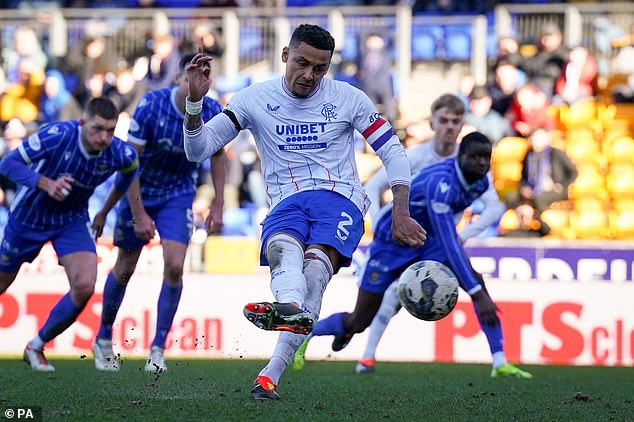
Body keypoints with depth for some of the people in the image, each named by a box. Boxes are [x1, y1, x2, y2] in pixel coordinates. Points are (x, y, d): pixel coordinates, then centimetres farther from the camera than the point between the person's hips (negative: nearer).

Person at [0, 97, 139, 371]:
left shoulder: (121, 154, -20)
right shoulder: (57, 135, -32)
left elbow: (130, 172, 7)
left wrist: (104, 212, 13)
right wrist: (46, 184, -42)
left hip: (72, 222, 2)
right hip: (29, 217, -2)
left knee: (84, 286, -18)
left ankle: (36, 347, 1)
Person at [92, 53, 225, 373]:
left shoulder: (212, 113, -16)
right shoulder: (150, 106, -25)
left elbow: (217, 155, 4)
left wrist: (218, 206, 0)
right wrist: (139, 214, -20)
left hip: (178, 194, 2)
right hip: (140, 191, -2)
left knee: (174, 267, -14)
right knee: (125, 268, 7)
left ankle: (158, 349, -4)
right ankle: (103, 340, 27)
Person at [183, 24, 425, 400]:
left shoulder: (347, 98, 7)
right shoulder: (256, 100, 7)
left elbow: (392, 150, 11)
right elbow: (197, 149, 5)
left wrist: (401, 214, 1)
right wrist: (195, 101, -13)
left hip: (340, 198, -1)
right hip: (286, 204, 1)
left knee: (316, 262, -34)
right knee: (282, 248, -37)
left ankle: (273, 371, -54)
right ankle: (290, 308, -72)